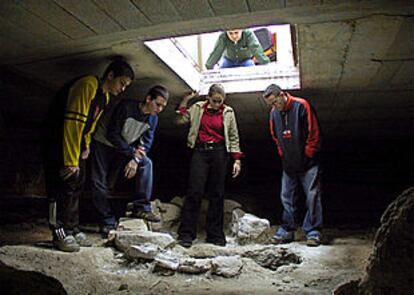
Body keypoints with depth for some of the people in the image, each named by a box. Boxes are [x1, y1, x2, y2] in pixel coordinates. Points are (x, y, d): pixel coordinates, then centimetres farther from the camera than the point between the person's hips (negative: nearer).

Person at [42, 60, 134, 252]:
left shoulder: (105, 96, 9)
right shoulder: (87, 86, -22)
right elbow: (73, 123, -28)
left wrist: (85, 146, 9)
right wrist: (70, 161, -28)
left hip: (75, 140, 10)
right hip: (59, 139, -9)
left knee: (77, 184, 8)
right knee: (66, 183, -11)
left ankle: (72, 229, 15)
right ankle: (60, 233, -3)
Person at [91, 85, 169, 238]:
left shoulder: (153, 119, -12)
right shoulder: (126, 107, -30)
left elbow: (146, 143, -7)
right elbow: (112, 134, -28)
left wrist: (135, 160, -24)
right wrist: (132, 152, -26)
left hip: (127, 146, 5)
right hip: (102, 141, -5)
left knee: (146, 163, -15)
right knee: (98, 183, -8)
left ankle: (141, 208, -14)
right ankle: (108, 222, 3)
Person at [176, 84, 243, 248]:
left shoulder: (228, 112, 8)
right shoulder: (198, 108, 9)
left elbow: (234, 137, 9)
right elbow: (180, 120, 1)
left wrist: (237, 159, 3)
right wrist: (185, 99, -3)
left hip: (219, 153, 1)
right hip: (200, 151, -1)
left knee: (217, 193, 3)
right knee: (195, 191, -9)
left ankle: (215, 234, 12)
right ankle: (186, 234, -3)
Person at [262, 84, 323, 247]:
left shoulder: (301, 106, -12)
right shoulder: (274, 113, 3)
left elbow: (314, 133, -11)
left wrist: (308, 155, -8)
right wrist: (283, 155, 9)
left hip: (307, 162, -5)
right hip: (288, 164, 5)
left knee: (312, 196, -3)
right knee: (286, 197, 7)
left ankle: (313, 232, 4)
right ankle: (287, 230, 17)